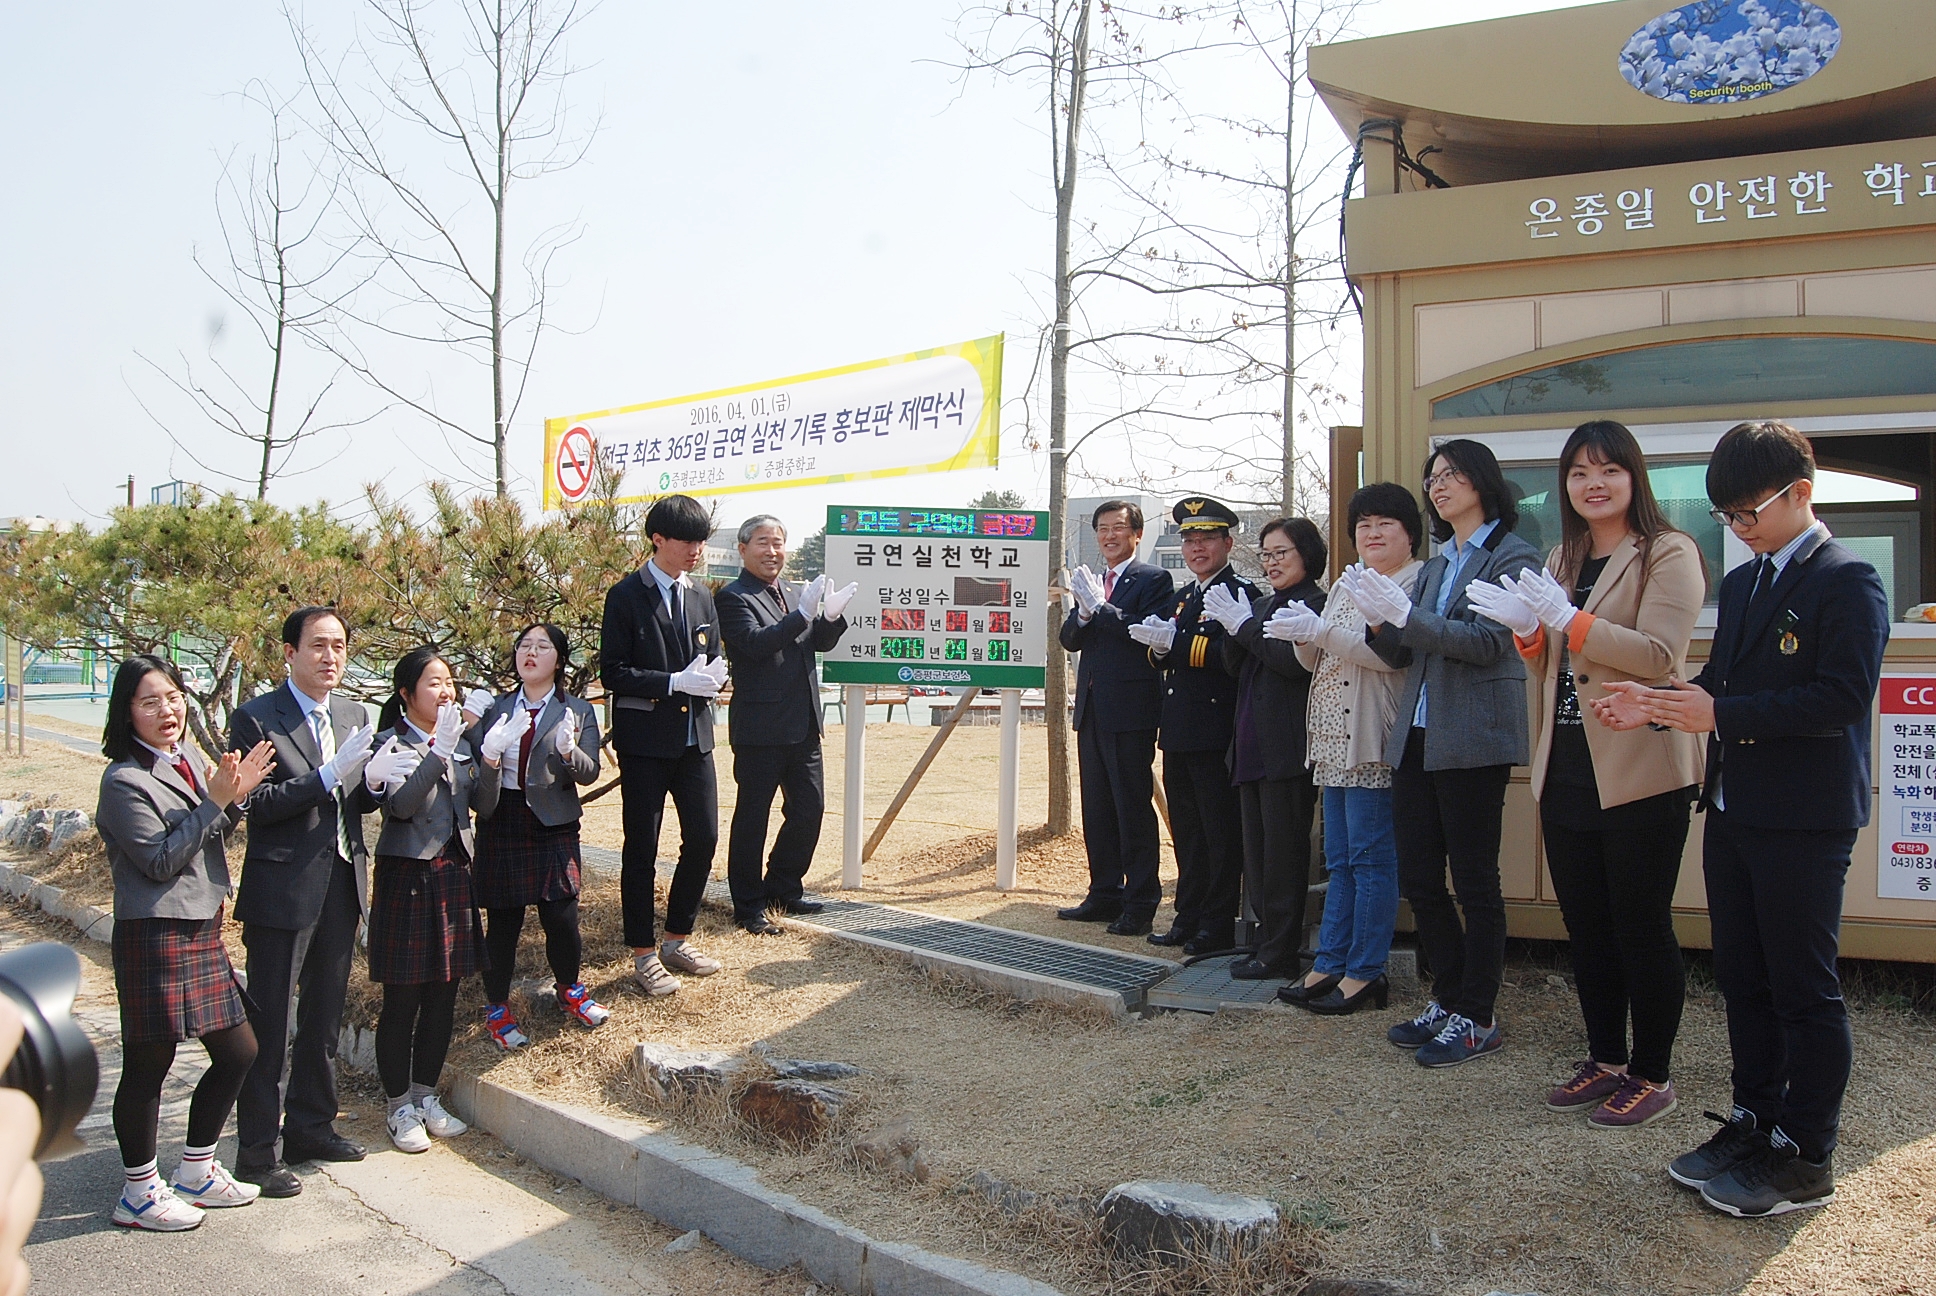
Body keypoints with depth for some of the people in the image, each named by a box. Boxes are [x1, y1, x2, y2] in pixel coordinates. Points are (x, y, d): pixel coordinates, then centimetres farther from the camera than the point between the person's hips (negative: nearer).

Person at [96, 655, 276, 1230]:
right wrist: (215, 800, -20)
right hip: (155, 938, -8)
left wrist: (235, 796, -1)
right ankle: (140, 1191, 20)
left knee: (238, 1052, 11)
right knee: (147, 1065, 3)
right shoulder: (124, 781, -13)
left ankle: (196, 1171, 28)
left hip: (203, 932, 8)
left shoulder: (192, 761, 10)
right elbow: (160, 861, -16)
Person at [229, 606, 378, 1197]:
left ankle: (311, 1125, 32)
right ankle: (258, 1151, 11)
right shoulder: (256, 718, -8)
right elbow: (254, 805, -16)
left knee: (324, 1016, 17)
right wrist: (328, 775, -24)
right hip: (283, 888, -6)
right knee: (270, 1025, 1)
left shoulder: (354, 715, 11)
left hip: (341, 884, 7)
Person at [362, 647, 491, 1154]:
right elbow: (401, 803, -22)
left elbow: (484, 805, 5)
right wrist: (439, 752, -27)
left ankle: (426, 1096, 25)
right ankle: (400, 1107, 14)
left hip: (453, 874, 6)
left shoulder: (459, 743, 11)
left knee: (444, 994, 11)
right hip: (406, 877, -6)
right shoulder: (391, 745, -7)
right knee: (402, 999, 1)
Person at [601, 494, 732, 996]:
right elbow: (613, 673, -11)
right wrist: (674, 682, -21)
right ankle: (644, 954, 14)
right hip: (645, 739, -6)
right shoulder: (627, 597, -8)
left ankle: (678, 940, 24)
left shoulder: (701, 596, 11)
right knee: (642, 848, 2)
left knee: (703, 838, 7)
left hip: (694, 737, 6)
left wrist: (712, 676, -6)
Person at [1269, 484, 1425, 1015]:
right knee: (1340, 859, 11)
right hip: (1334, 739, 8)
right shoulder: (1344, 588, 20)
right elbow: (1319, 660, 19)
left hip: (1376, 741, -8)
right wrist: (1304, 637, -3)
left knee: (1370, 856, -4)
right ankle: (1329, 965, 16)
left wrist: (1321, 632, -21)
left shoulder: (1418, 582, -6)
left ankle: (1364, 972, 4)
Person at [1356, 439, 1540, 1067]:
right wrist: (1379, 621, -5)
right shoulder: (1436, 565, 18)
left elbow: (1488, 642, -16)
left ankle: (1476, 1020, 11)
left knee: (1474, 880, 0)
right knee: (1417, 878, 9)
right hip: (1416, 736, 7)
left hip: (1472, 740, -7)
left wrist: (1404, 615, -21)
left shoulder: (1512, 558, -4)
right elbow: (1403, 653, 15)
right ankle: (1448, 999, 23)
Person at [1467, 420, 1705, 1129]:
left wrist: (1565, 619, -22)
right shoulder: (1562, 561, 16)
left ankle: (1652, 1075, 15)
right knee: (1585, 924, 13)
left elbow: (1658, 655, -18)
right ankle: (1606, 1060, 27)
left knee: (1641, 926, 2)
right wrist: (1526, 628, -3)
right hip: (1567, 772, 7)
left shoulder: (1669, 553, -6)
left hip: (1640, 771, -7)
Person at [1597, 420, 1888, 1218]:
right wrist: (1658, 704, -3)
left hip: (1805, 819, -8)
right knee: (1742, 979, 15)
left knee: (1803, 989, 2)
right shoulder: (1741, 583, 15)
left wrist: (1722, 715, -25)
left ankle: (1804, 1159, 12)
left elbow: (1843, 696, -21)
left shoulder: (1847, 582, -11)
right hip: (1733, 812, 8)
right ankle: (1753, 1123, 28)